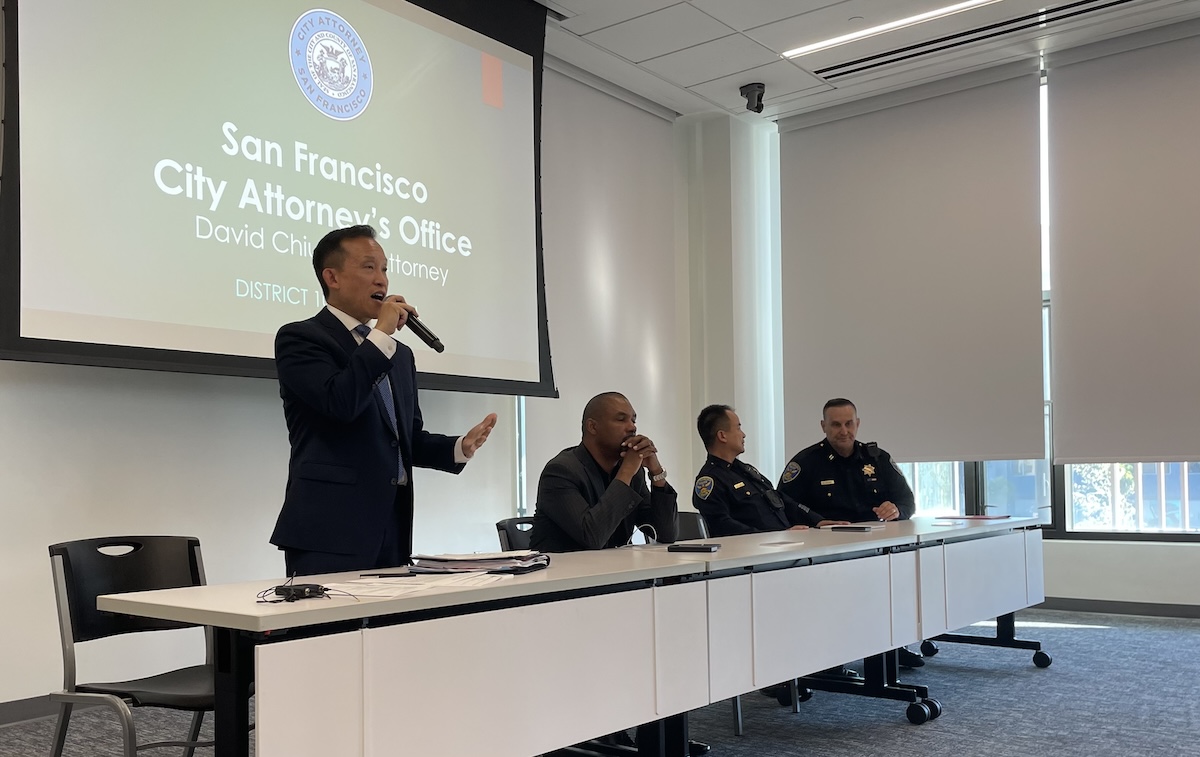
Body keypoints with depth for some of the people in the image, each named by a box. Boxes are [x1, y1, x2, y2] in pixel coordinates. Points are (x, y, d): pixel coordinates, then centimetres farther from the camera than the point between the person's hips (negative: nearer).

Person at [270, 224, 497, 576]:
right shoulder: (299, 338, -2)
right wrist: (382, 334, -11)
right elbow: (339, 402, -20)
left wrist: (461, 447, 4)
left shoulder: (399, 354, 20)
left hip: (393, 529, 7)